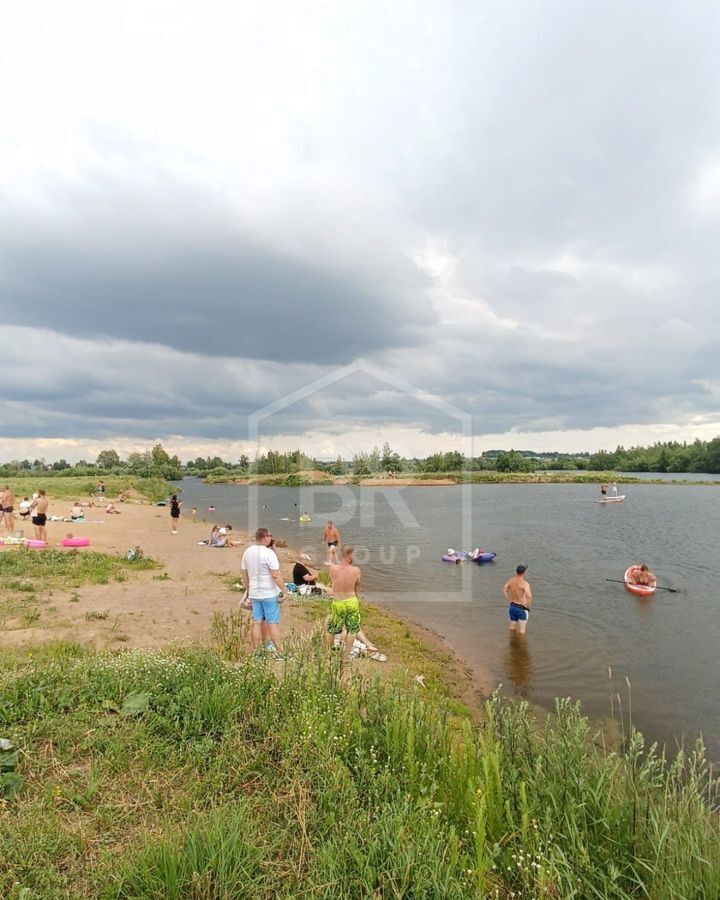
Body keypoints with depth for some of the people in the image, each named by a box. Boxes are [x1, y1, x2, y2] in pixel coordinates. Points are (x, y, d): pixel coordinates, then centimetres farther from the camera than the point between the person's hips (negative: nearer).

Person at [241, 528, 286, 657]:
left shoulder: (247, 552, 6)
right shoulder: (268, 553, -16)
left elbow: (245, 576, 12)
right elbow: (276, 575, -20)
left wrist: (249, 592, 20)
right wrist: (283, 591, -14)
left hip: (254, 594, 6)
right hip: (270, 594, -6)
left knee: (257, 623, 10)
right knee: (273, 623, 0)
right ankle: (280, 653, 6)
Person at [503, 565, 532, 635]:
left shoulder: (511, 580, -3)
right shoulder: (525, 583, -22)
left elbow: (504, 590, 6)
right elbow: (529, 596, -36)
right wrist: (528, 606, -20)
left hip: (512, 606, 6)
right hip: (522, 608, -6)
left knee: (512, 627, 22)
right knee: (522, 630, 6)